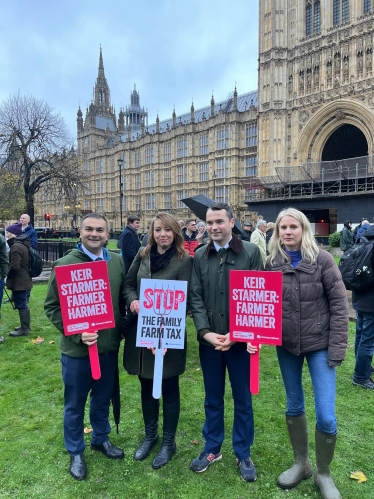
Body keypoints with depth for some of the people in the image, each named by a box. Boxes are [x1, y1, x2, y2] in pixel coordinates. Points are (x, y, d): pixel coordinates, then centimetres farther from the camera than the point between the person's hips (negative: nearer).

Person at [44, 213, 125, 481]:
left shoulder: (117, 262, -1)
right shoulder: (65, 264, -12)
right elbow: (52, 306, -10)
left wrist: (123, 328, 1)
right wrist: (76, 333, -19)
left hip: (109, 346, 3)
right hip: (77, 348, -3)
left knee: (103, 398, 22)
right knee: (75, 404, 16)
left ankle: (101, 438, 47)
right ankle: (76, 452, 40)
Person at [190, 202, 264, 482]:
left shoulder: (251, 252, -5)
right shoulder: (200, 256, 3)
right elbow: (195, 298, 0)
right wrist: (205, 332, -13)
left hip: (240, 340, -2)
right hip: (208, 341, 2)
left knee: (243, 400, 14)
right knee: (213, 399, 18)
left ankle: (243, 454, 35)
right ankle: (212, 448, 38)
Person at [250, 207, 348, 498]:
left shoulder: (322, 259, -10)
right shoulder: (272, 263, -3)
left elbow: (339, 304, -9)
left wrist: (337, 348, -11)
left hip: (319, 344, -2)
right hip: (286, 345, 3)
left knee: (326, 416, 0)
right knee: (294, 407, 17)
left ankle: (324, 473, 28)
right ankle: (301, 464, 40)